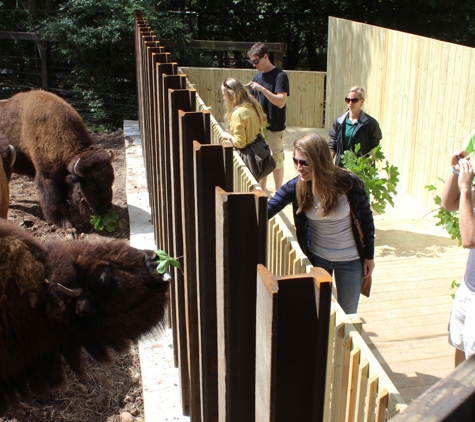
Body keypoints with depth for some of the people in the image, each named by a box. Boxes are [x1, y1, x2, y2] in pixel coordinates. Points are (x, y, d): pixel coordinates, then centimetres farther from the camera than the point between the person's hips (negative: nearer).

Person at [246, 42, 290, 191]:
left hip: (275, 128, -6)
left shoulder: (280, 76, -12)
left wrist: (262, 89, -27)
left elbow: (281, 102, -22)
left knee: (276, 162, 5)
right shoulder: (257, 76, 8)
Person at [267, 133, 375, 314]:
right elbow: (266, 211, -23)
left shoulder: (349, 183, -23)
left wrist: (369, 256, -3)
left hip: (350, 260, -2)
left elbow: (366, 219, -10)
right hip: (317, 258, 2)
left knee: (347, 315, 15)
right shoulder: (296, 187, -18)